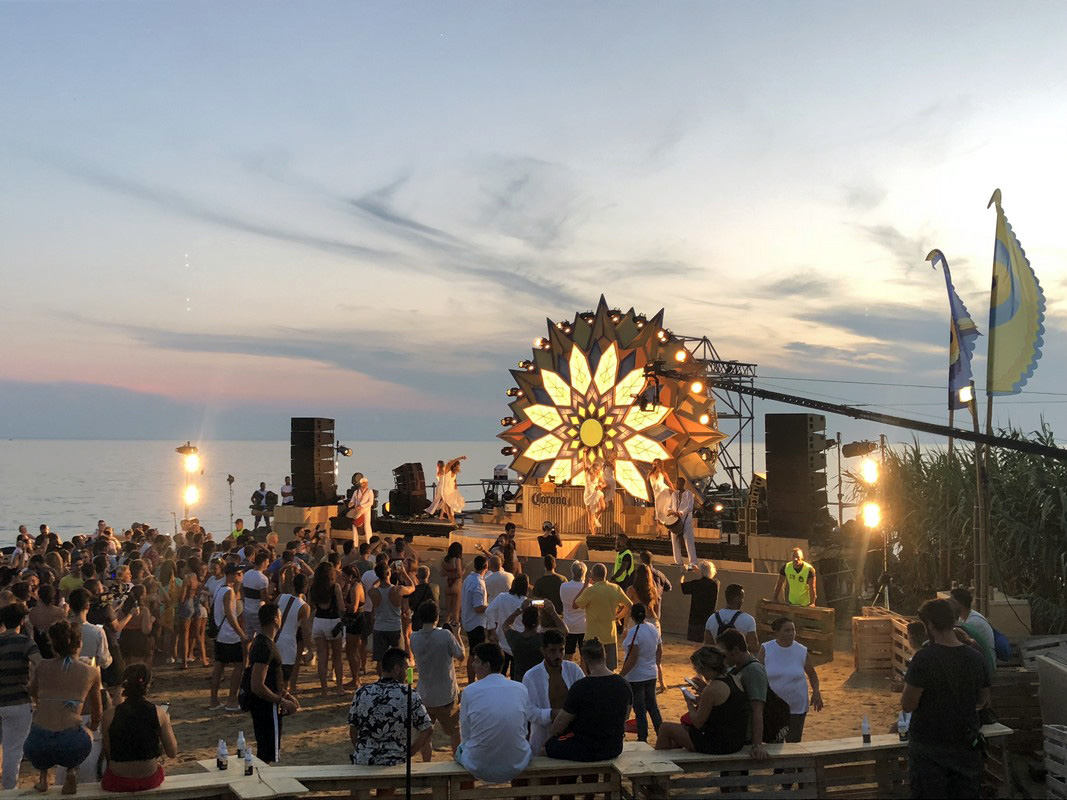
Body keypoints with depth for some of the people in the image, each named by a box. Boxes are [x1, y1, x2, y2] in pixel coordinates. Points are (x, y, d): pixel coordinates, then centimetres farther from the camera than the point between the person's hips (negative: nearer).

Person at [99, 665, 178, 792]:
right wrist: (167, 723, 11)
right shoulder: (159, 712, -10)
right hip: (149, 780, 0)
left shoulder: (110, 714, -10)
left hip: (118, 783, 0)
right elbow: (172, 753, -3)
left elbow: (108, 754, -1)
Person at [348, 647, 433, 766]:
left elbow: (353, 730, 5)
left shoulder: (362, 693, -3)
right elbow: (428, 730, -7)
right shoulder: (410, 696, -8)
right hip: (396, 763, -2)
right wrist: (408, 754, 3)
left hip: (362, 762, 2)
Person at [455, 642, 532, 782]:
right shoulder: (521, 689, -4)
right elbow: (523, 729, 7)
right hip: (516, 766, 2)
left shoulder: (470, 691, -11)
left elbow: (465, 735, -1)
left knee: (461, 747, 30)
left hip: (479, 768, -2)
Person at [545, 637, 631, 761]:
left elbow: (557, 727, -11)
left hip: (586, 751, -6)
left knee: (545, 747, 17)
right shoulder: (623, 684, -6)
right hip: (614, 748, 6)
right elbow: (625, 718, 11)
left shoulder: (579, 687, -22)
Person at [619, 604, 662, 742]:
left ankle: (642, 739, 10)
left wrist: (621, 675, -19)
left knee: (640, 710, 3)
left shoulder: (633, 632, -20)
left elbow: (632, 658, -24)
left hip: (636, 678, -7)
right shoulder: (654, 629, 3)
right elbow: (660, 651, 12)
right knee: (652, 706, 19)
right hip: (651, 675, 7)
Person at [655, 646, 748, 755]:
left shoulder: (712, 690, -22)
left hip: (718, 746, -9)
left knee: (665, 728, 7)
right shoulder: (734, 680, 3)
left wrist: (690, 704, 3)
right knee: (684, 727, 31)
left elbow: (698, 723, -14)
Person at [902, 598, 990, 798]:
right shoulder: (975, 658, -3)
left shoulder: (923, 658, -20)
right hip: (966, 748, 5)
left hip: (928, 749, -4)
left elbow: (907, 705, -18)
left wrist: (908, 682, -1)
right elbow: (983, 700, 11)